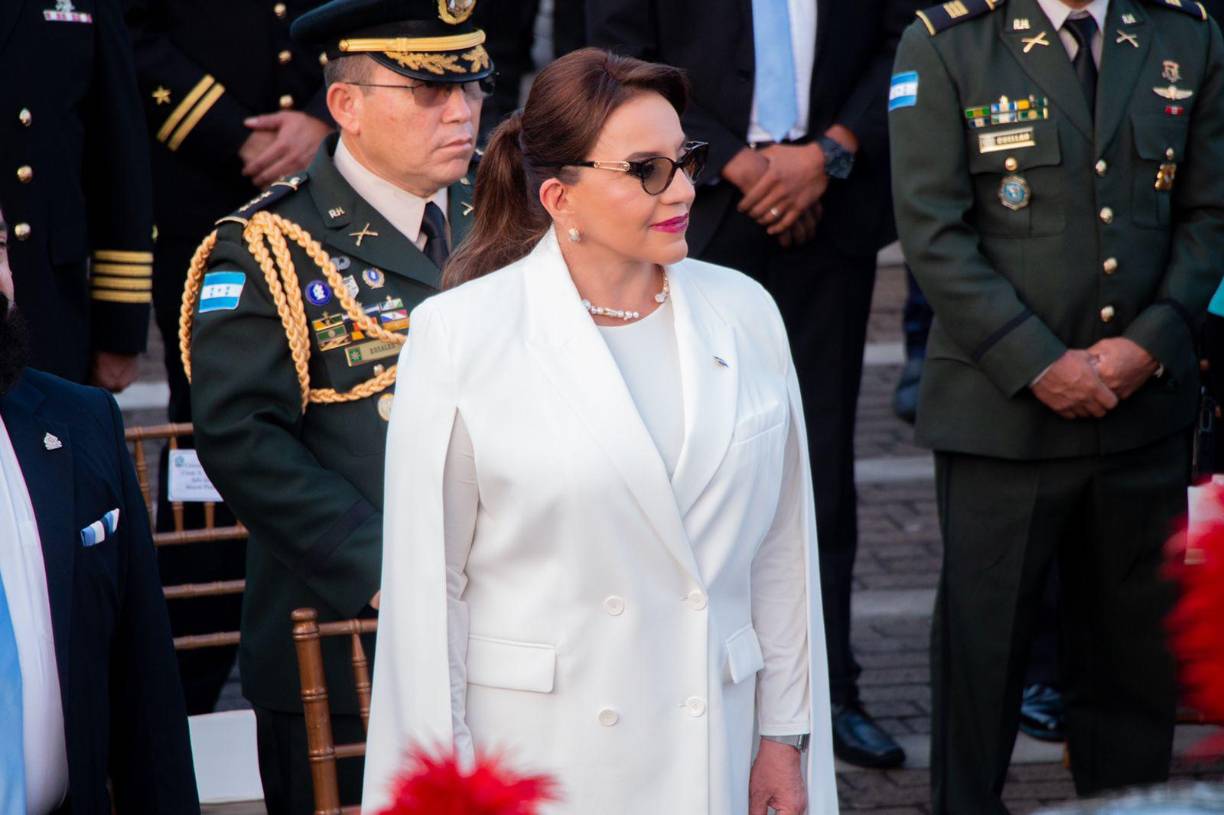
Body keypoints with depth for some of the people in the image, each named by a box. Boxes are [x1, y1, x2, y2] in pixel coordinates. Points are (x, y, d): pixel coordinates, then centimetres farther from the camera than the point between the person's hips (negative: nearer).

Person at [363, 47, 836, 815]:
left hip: (709, 751, 3)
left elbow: (781, 553, 9)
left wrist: (786, 736, 8)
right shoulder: (460, 337, -7)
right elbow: (427, 584, -5)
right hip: (532, 752, -3)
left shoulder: (743, 314, 4)